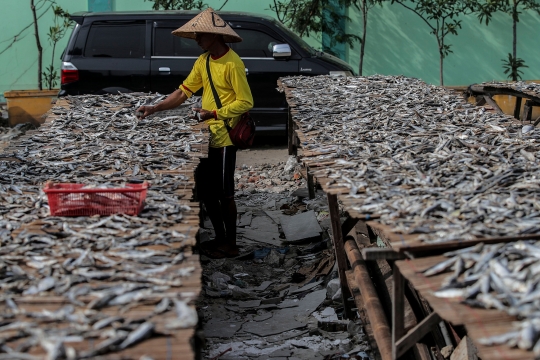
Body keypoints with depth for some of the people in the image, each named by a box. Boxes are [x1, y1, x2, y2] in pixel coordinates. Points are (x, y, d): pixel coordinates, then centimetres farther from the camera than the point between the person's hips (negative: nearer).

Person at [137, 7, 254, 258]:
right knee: (205, 191, 13)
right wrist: (155, 109, 3)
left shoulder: (232, 63, -17)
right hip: (206, 136, 8)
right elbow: (184, 92, 11)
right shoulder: (203, 61, 9)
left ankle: (230, 245, 14)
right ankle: (220, 238, 26)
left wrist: (214, 114, -22)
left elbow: (246, 102, -17)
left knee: (223, 193, 1)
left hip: (224, 138, -8)